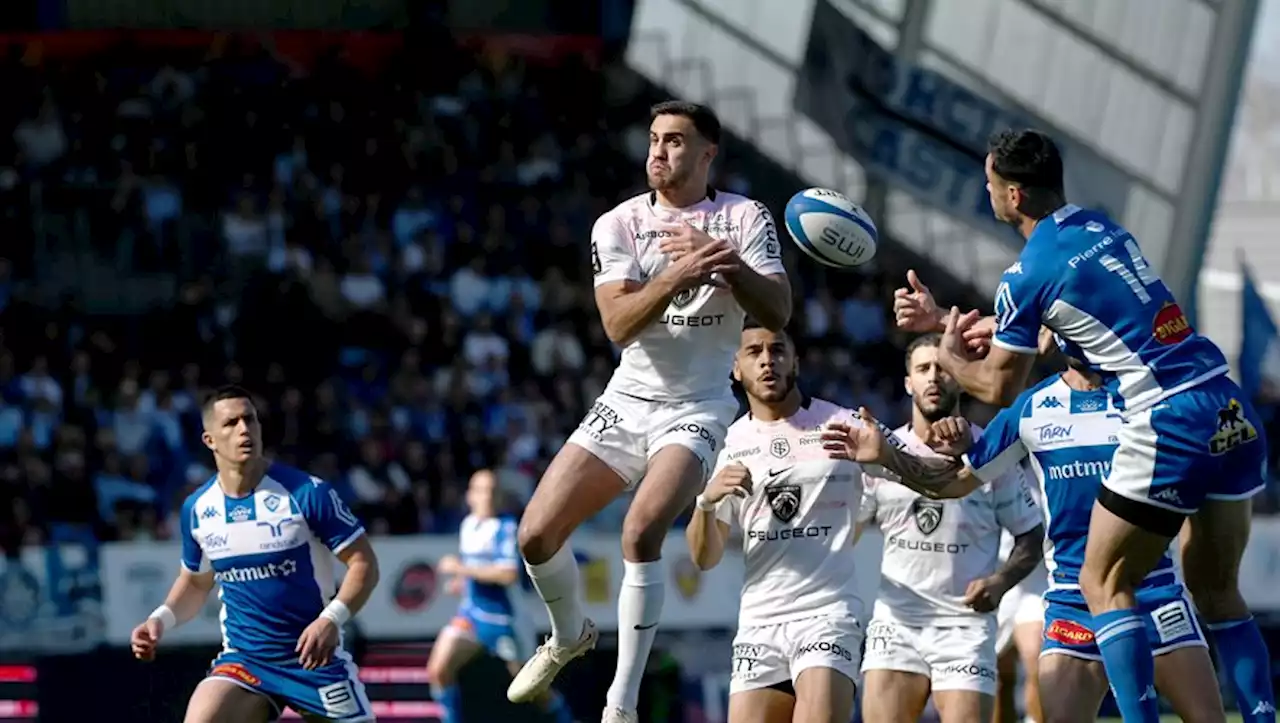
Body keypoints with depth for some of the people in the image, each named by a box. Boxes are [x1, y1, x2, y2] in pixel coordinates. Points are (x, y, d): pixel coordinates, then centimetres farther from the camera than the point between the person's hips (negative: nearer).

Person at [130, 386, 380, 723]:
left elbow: (364, 563, -9)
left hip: (314, 658, -2)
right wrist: (162, 619, 0)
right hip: (242, 661, 2)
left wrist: (332, 619, -25)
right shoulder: (197, 508, 1)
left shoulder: (307, 493, -12)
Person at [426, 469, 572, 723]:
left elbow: (510, 574, -25)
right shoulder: (468, 524, 9)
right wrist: (462, 580, 8)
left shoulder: (506, 527, -14)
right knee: (438, 671, -9)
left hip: (498, 615, -6)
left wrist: (463, 569, -22)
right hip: (469, 613, 6)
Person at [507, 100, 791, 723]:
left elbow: (777, 314, -13)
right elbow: (618, 324, -14)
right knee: (536, 534, -5)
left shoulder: (744, 219, -3)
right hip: (627, 399, 3)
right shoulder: (618, 225, -1)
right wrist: (675, 277, -32)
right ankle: (569, 636, 28)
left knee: (641, 531, -27)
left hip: (695, 410, -3)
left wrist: (728, 264, -31)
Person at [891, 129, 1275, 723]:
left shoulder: (1029, 274, -9)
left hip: (1169, 424, -8)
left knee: (1104, 585, 6)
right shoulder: (1100, 227, 15)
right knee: (1218, 594, 15)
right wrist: (944, 320, 34)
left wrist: (950, 355, 22)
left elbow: (998, 388, 2)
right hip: (1232, 413, 8)